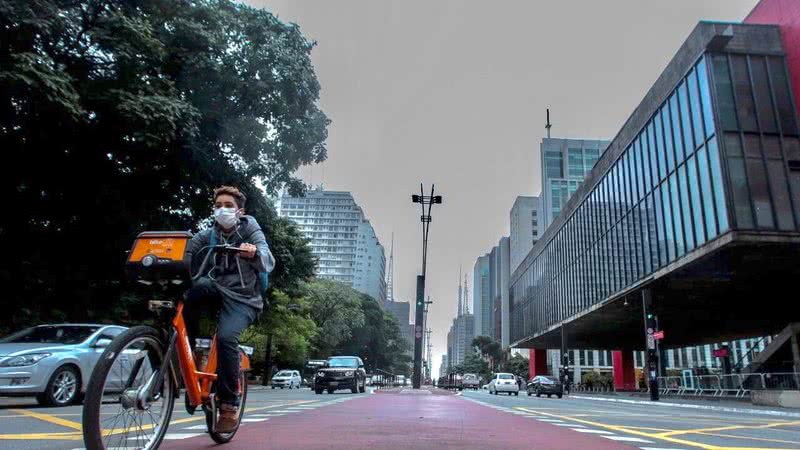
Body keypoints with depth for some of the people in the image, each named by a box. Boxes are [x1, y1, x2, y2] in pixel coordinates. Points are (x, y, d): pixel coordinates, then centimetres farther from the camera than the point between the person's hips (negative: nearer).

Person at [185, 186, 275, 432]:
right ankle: (187, 350, -16)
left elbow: (268, 263, -14)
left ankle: (229, 405, -13)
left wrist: (255, 254, -37)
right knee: (200, 286, -32)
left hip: (242, 298, -3)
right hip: (216, 291, 3)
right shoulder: (207, 236, 14)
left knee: (226, 337, -28)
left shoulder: (250, 231, 3)